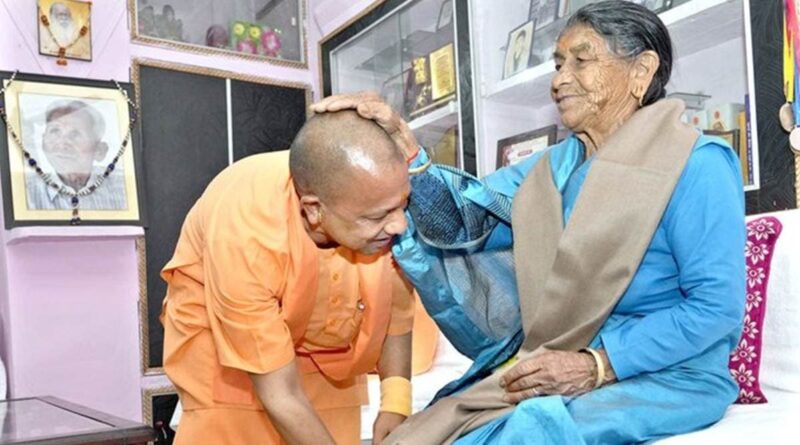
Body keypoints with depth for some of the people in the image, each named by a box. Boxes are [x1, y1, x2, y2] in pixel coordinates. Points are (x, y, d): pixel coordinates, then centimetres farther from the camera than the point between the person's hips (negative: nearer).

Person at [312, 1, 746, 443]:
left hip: (664, 377, -5)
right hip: (553, 369, 5)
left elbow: (718, 305, -14)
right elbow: (461, 221, 0)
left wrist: (596, 365, -20)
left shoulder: (694, 167, -8)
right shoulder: (553, 166, 12)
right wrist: (400, 143, -14)